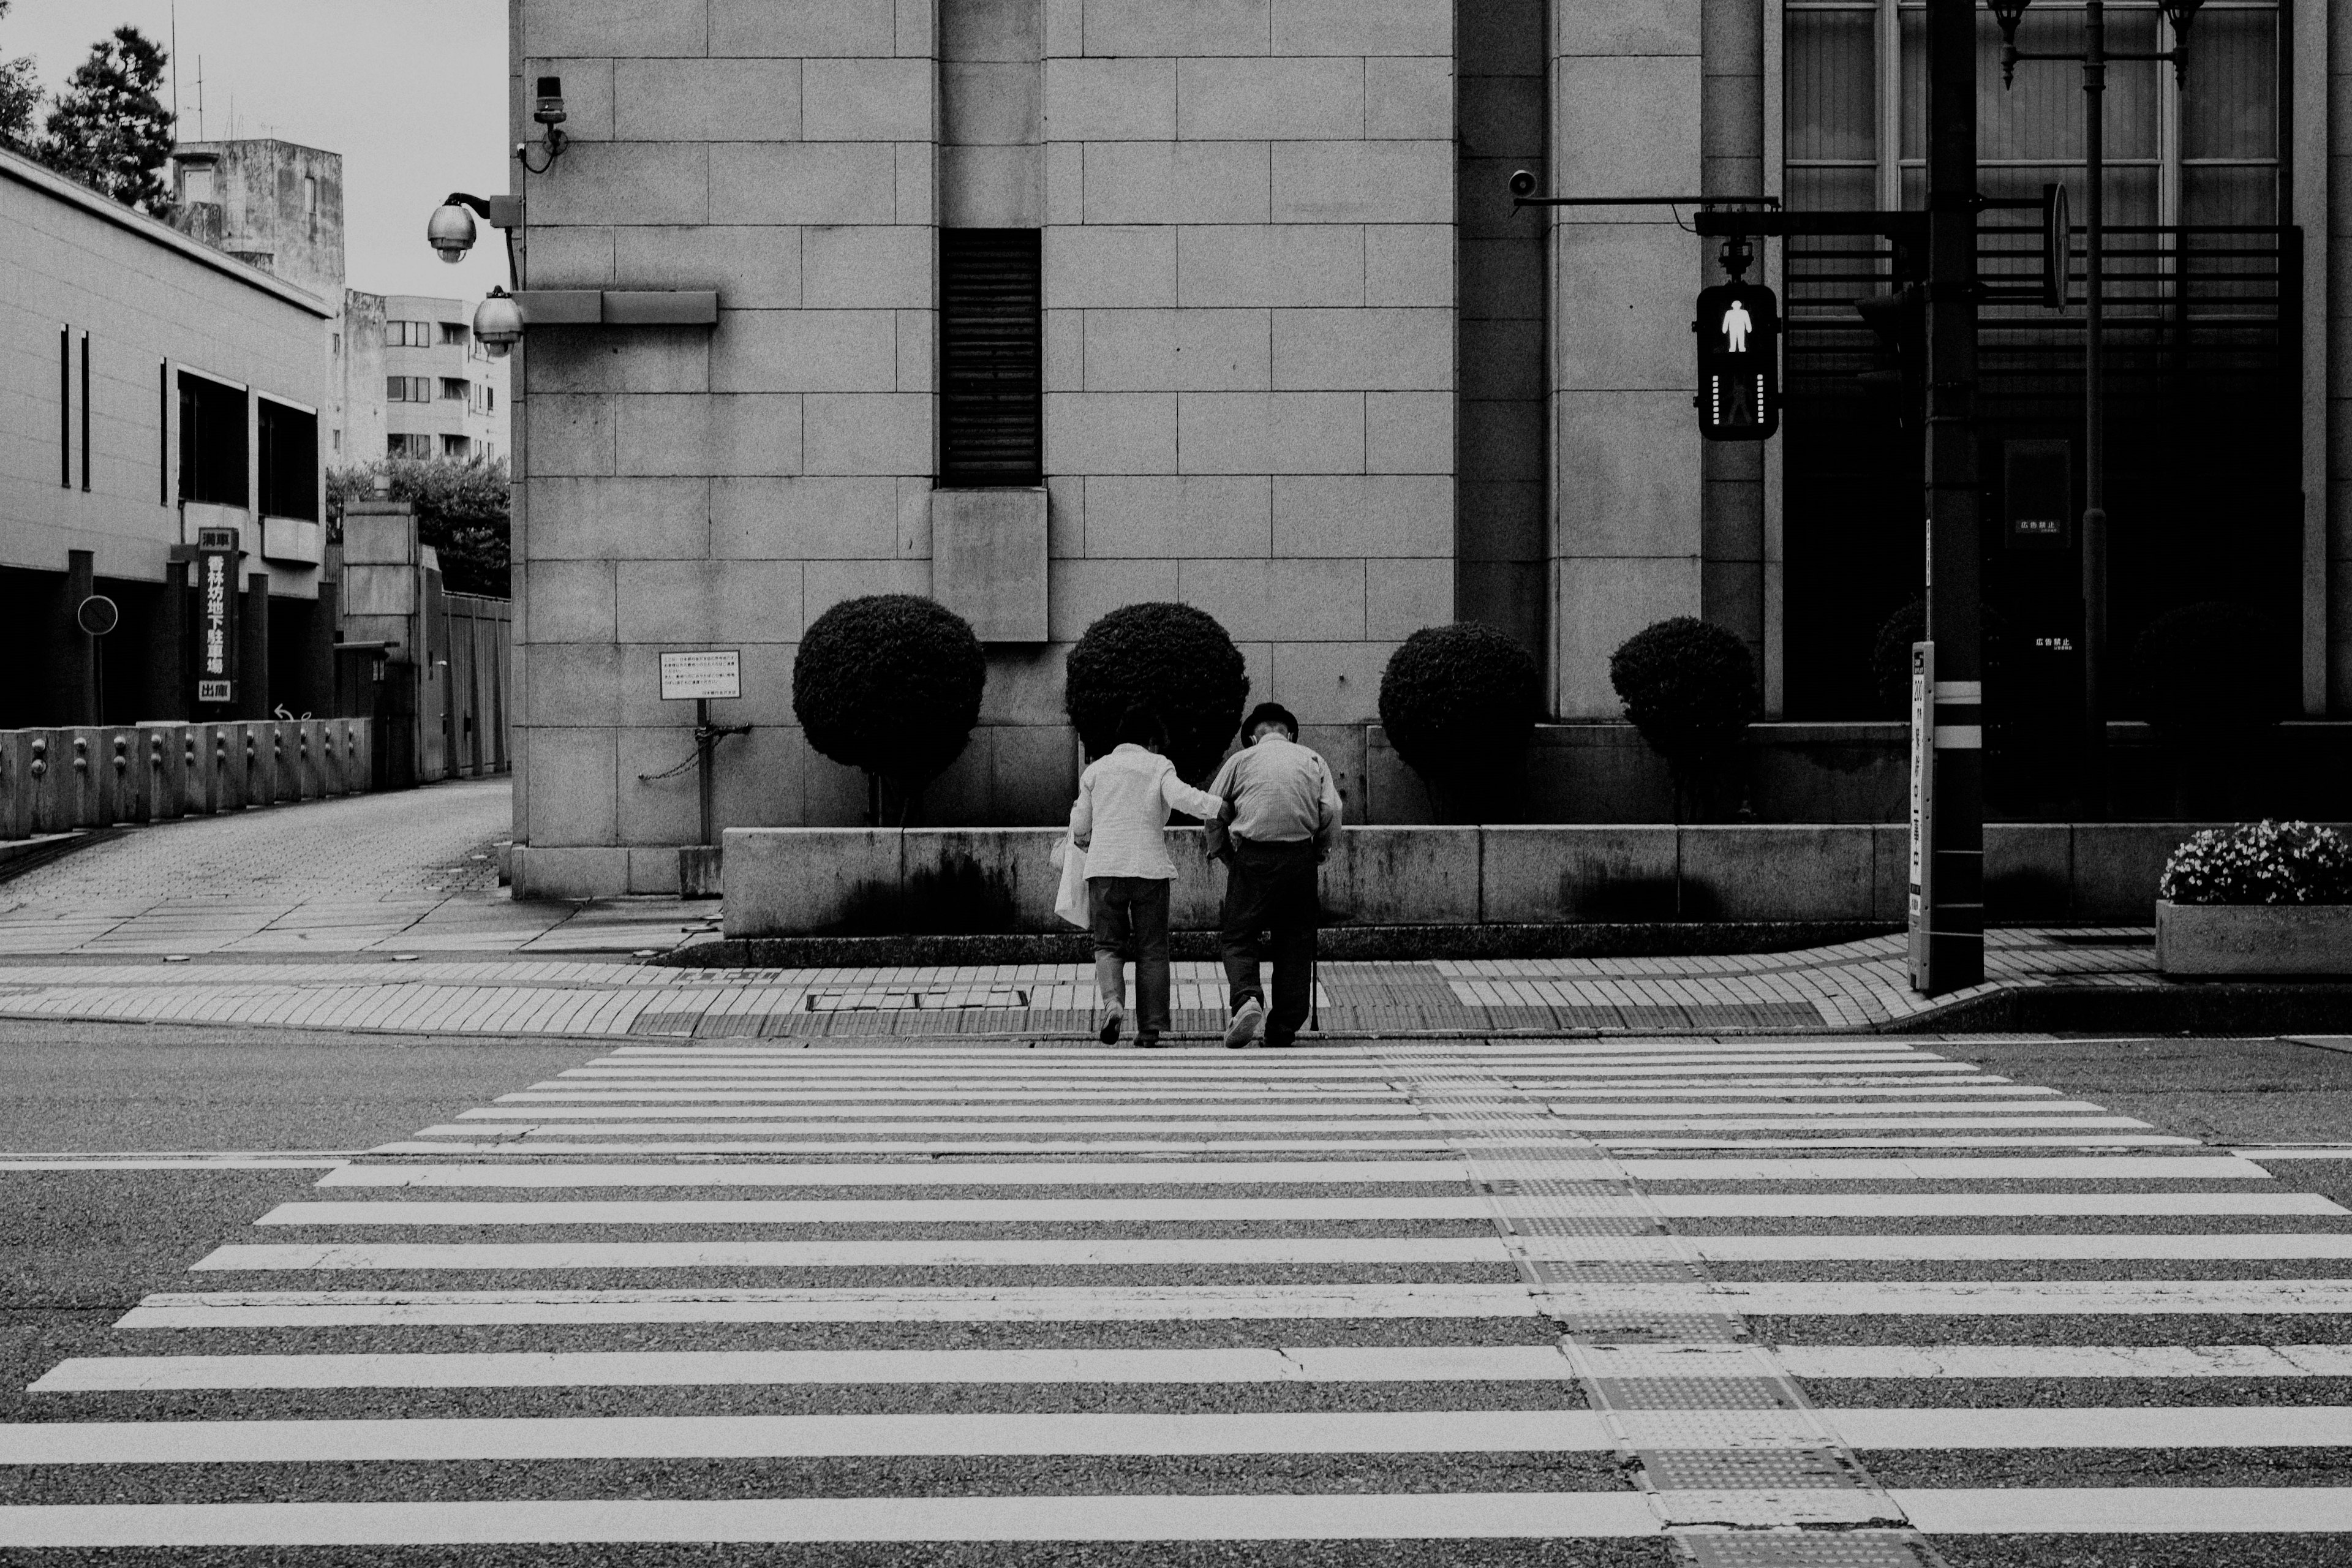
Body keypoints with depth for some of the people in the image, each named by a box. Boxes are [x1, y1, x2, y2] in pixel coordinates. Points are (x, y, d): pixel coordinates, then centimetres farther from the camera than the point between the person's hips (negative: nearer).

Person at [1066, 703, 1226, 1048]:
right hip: (1150, 866, -1)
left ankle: (1112, 1002, -18)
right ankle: (1149, 1029, 3)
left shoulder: (1096, 769, 13)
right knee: (1151, 951, 6)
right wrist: (1225, 806, -14)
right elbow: (1182, 797, -15)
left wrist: (1082, 839, 36)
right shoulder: (1158, 766, 5)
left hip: (1105, 868, 1)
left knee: (1108, 945, 9)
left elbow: (1080, 829, 15)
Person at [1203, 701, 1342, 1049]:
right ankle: (1284, 1028, 11)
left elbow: (1212, 814, 4)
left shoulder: (1241, 760, 9)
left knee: (1237, 935, 5)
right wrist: (1320, 853, 13)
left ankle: (1246, 998, -21)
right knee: (1295, 942, 10)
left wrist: (1224, 856, 15)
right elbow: (1331, 812, 2)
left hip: (1252, 857, -2)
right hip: (1300, 858, 2)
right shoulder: (1313, 761, 13)